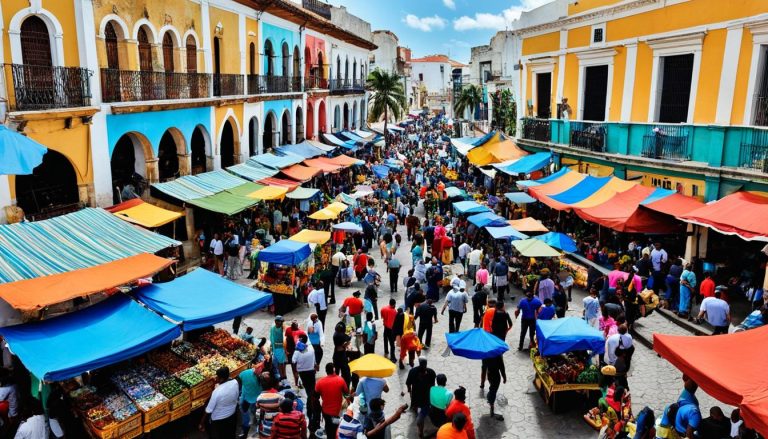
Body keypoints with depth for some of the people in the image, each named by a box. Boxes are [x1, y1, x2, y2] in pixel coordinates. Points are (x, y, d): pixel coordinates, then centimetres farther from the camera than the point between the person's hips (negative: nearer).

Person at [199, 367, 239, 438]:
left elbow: (208, 410, -24)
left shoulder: (217, 392, -35)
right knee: (230, 434, 29)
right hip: (232, 415, 4)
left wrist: (202, 423, -11)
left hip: (219, 419, -4)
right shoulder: (235, 382, -21)